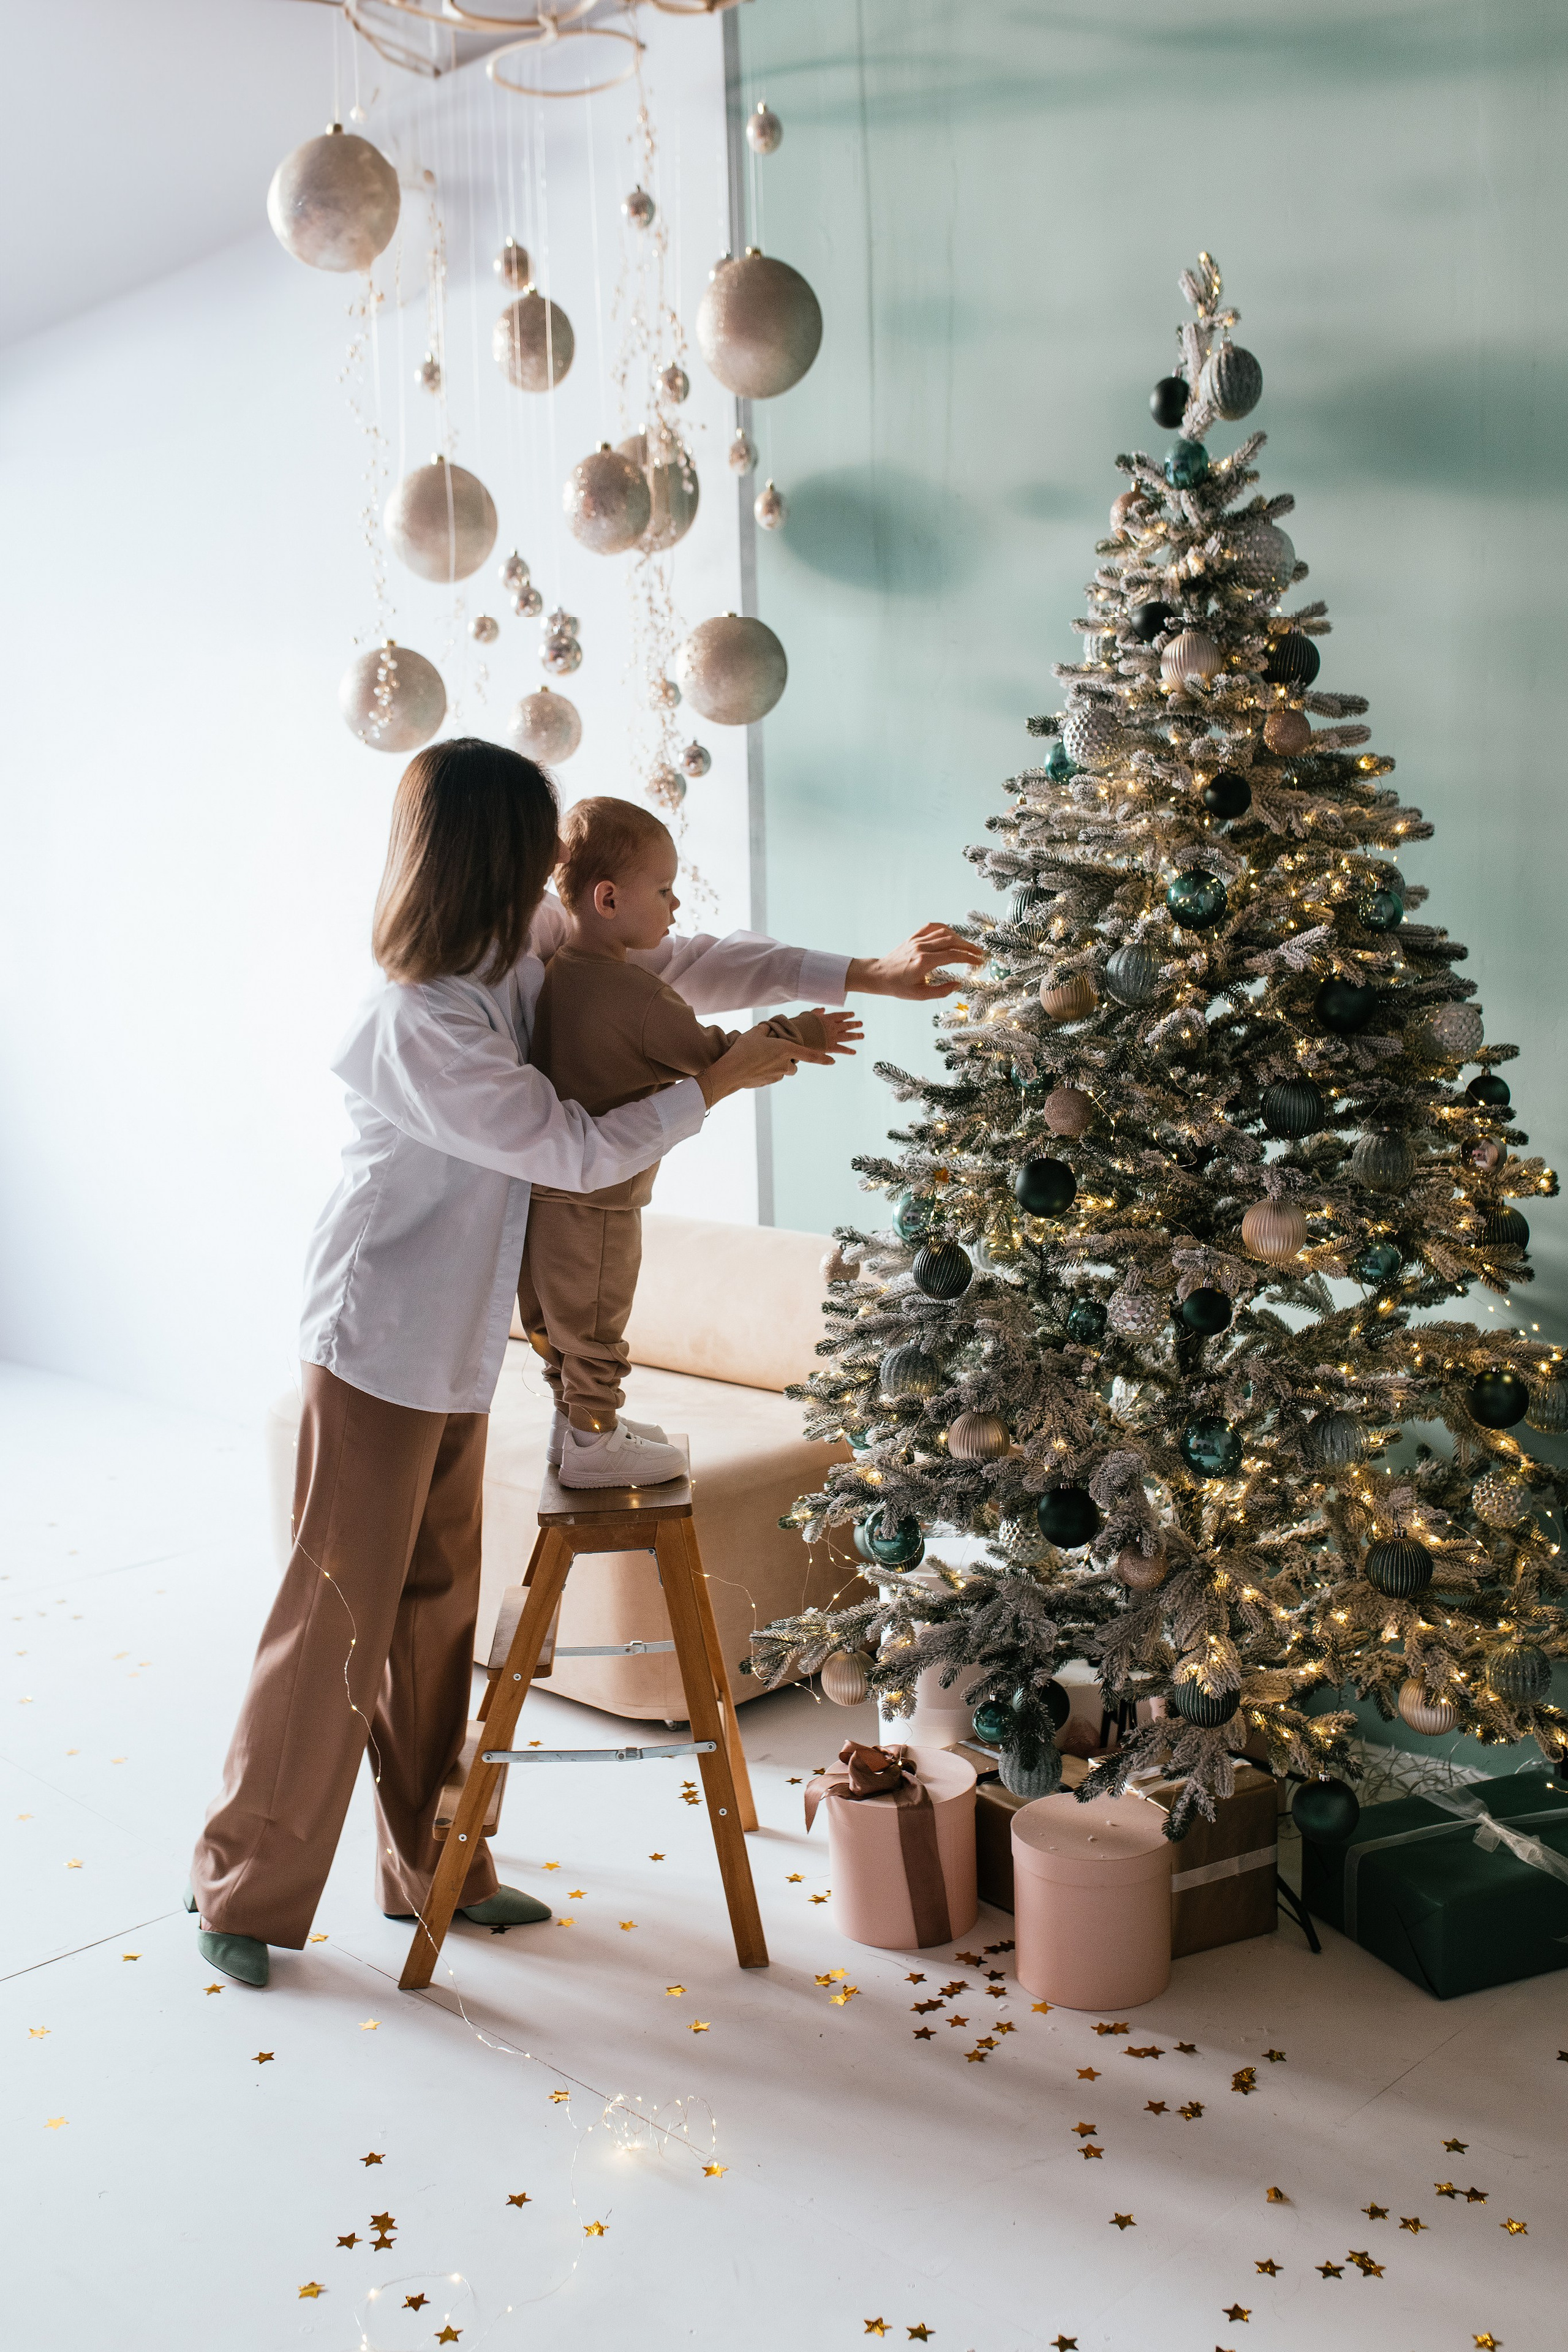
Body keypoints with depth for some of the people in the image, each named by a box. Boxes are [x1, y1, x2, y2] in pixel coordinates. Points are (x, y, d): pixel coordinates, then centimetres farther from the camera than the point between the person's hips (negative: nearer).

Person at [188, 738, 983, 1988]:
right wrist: (719, 1082, -11)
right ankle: (243, 1886, 17)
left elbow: (669, 963, 7)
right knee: (338, 1618, 1)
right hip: (380, 1346, -9)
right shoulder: (421, 1026, -27)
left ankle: (430, 1865, 30)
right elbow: (574, 1149, -21)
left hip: (454, 1345, 9)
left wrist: (861, 974, 4)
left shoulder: (523, 947, -1)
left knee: (437, 1604, 16)